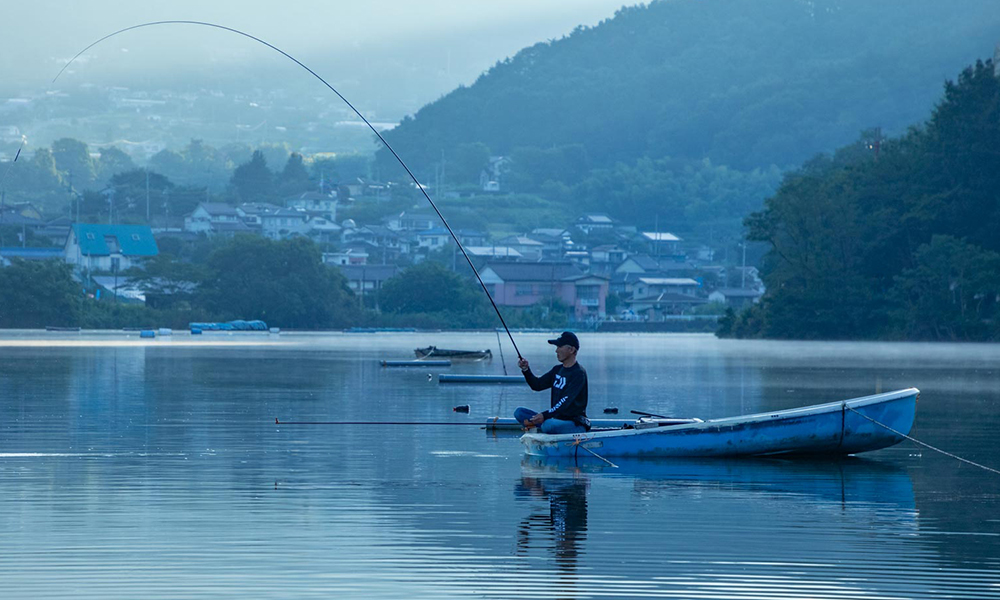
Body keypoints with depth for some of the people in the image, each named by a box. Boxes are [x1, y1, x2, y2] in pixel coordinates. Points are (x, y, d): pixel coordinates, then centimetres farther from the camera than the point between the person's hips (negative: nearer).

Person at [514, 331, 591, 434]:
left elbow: (566, 401, -24)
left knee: (548, 425, -39)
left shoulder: (579, 373, -14)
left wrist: (545, 415, -32)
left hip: (575, 424, -8)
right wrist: (526, 370, -4)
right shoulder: (557, 370, 13)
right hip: (556, 418, 8)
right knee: (519, 412, 0)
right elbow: (537, 385, 14)